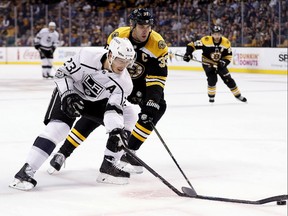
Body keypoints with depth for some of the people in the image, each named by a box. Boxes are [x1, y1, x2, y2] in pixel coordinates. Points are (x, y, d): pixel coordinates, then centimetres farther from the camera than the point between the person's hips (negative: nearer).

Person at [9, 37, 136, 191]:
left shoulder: (124, 83, -21)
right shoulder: (87, 56, -29)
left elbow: (114, 109, -24)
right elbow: (62, 74, -18)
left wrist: (116, 131, -40)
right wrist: (68, 96, -30)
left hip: (98, 101, 5)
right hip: (69, 93, -5)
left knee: (121, 124, -7)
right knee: (58, 127, -25)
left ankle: (109, 165, 8)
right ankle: (26, 172, -26)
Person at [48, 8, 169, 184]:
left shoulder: (158, 45, -24)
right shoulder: (118, 36, -23)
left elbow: (158, 78, -21)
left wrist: (152, 100, -34)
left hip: (140, 81, 2)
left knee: (157, 107, -19)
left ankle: (128, 152, -9)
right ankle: (64, 152, -5)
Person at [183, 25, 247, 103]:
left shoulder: (226, 42, -14)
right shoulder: (206, 40, -25)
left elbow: (229, 55, -2)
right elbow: (192, 45, -19)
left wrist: (224, 62, -19)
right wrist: (188, 53, -32)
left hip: (220, 64, 3)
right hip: (208, 63, -3)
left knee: (228, 79, 1)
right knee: (212, 79, -21)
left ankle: (238, 95, 17)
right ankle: (211, 96, 0)